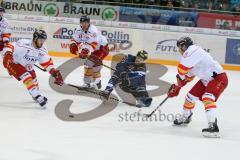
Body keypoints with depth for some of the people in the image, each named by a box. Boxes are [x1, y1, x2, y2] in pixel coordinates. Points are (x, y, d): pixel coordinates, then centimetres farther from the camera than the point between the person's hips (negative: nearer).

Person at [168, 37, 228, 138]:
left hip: (218, 77, -10)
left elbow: (183, 67, -25)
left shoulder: (193, 50, -19)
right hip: (206, 80, 10)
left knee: (207, 98, -29)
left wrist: (180, 78, -5)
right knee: (191, 96, 17)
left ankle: (213, 126, -35)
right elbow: (189, 75, 23)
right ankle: (185, 118, 41)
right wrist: (176, 87, 25)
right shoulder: (190, 56, 13)